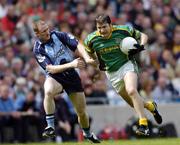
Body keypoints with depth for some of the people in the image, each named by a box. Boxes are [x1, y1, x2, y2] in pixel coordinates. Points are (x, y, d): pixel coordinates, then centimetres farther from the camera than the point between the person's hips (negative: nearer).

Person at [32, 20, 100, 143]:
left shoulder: (58, 35, -6)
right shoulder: (38, 49, -13)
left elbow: (77, 45, -9)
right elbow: (50, 68, -21)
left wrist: (87, 58, -29)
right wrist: (71, 64, -33)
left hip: (71, 74, 3)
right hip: (54, 77, -3)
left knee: (82, 112, 7)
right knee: (48, 91, -40)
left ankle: (87, 134, 37)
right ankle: (50, 127, -32)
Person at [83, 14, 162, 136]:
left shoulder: (124, 30, -12)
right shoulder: (92, 39, -7)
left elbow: (143, 36, 3)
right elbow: (89, 51, 17)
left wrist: (141, 46, -16)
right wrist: (98, 62, 7)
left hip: (127, 65, -4)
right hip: (112, 73, 4)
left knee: (131, 91, -30)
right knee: (134, 103, 7)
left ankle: (143, 125, -29)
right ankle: (150, 106, 40)